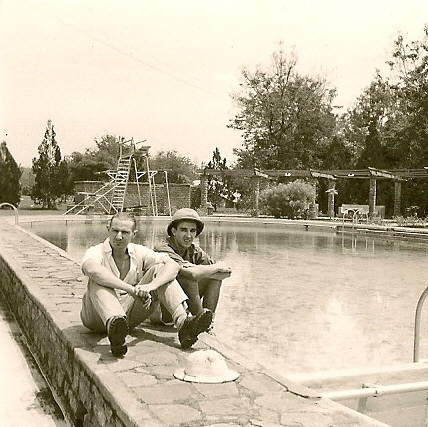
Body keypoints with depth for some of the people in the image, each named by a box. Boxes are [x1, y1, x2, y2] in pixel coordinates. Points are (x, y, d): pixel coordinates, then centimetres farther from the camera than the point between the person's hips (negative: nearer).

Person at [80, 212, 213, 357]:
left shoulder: (139, 252, 3)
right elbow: (92, 269, -35)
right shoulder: (96, 251, -8)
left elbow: (172, 266, -12)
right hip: (99, 316, -3)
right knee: (98, 280, -30)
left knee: (158, 269, -10)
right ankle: (114, 324, -58)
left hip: (129, 313, 3)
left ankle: (183, 322, -30)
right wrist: (130, 289, -42)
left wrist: (151, 286, -31)